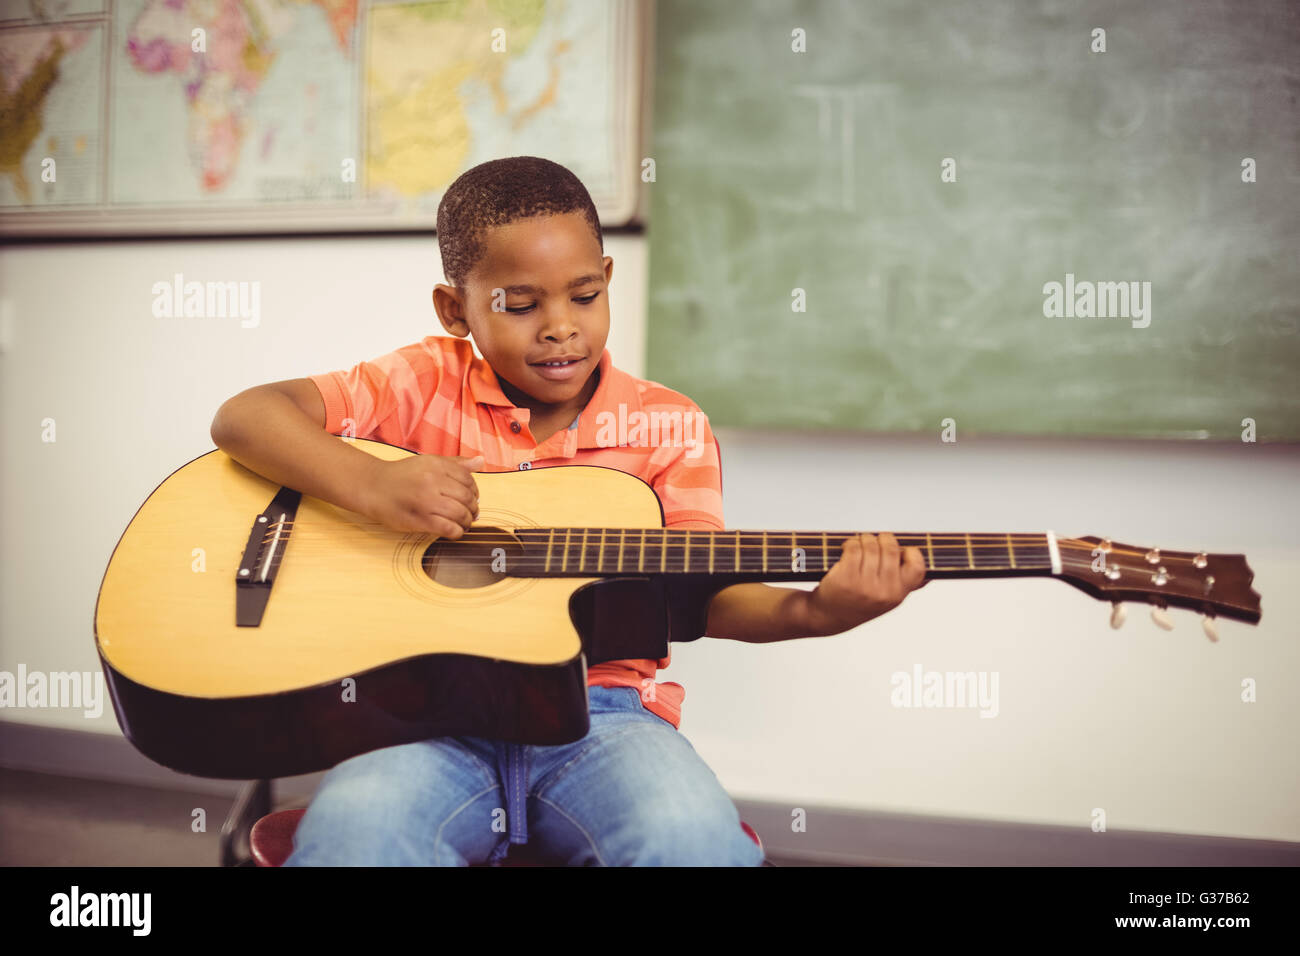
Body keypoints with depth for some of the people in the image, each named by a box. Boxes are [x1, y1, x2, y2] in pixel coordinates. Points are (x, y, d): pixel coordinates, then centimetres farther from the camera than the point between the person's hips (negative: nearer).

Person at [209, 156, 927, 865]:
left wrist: (810, 611, -23)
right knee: (351, 828, -33)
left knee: (692, 838, -32)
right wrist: (369, 483, -16)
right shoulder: (428, 385, 8)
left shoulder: (667, 426, 9)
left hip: (600, 710, 1)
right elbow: (244, 418, 2)